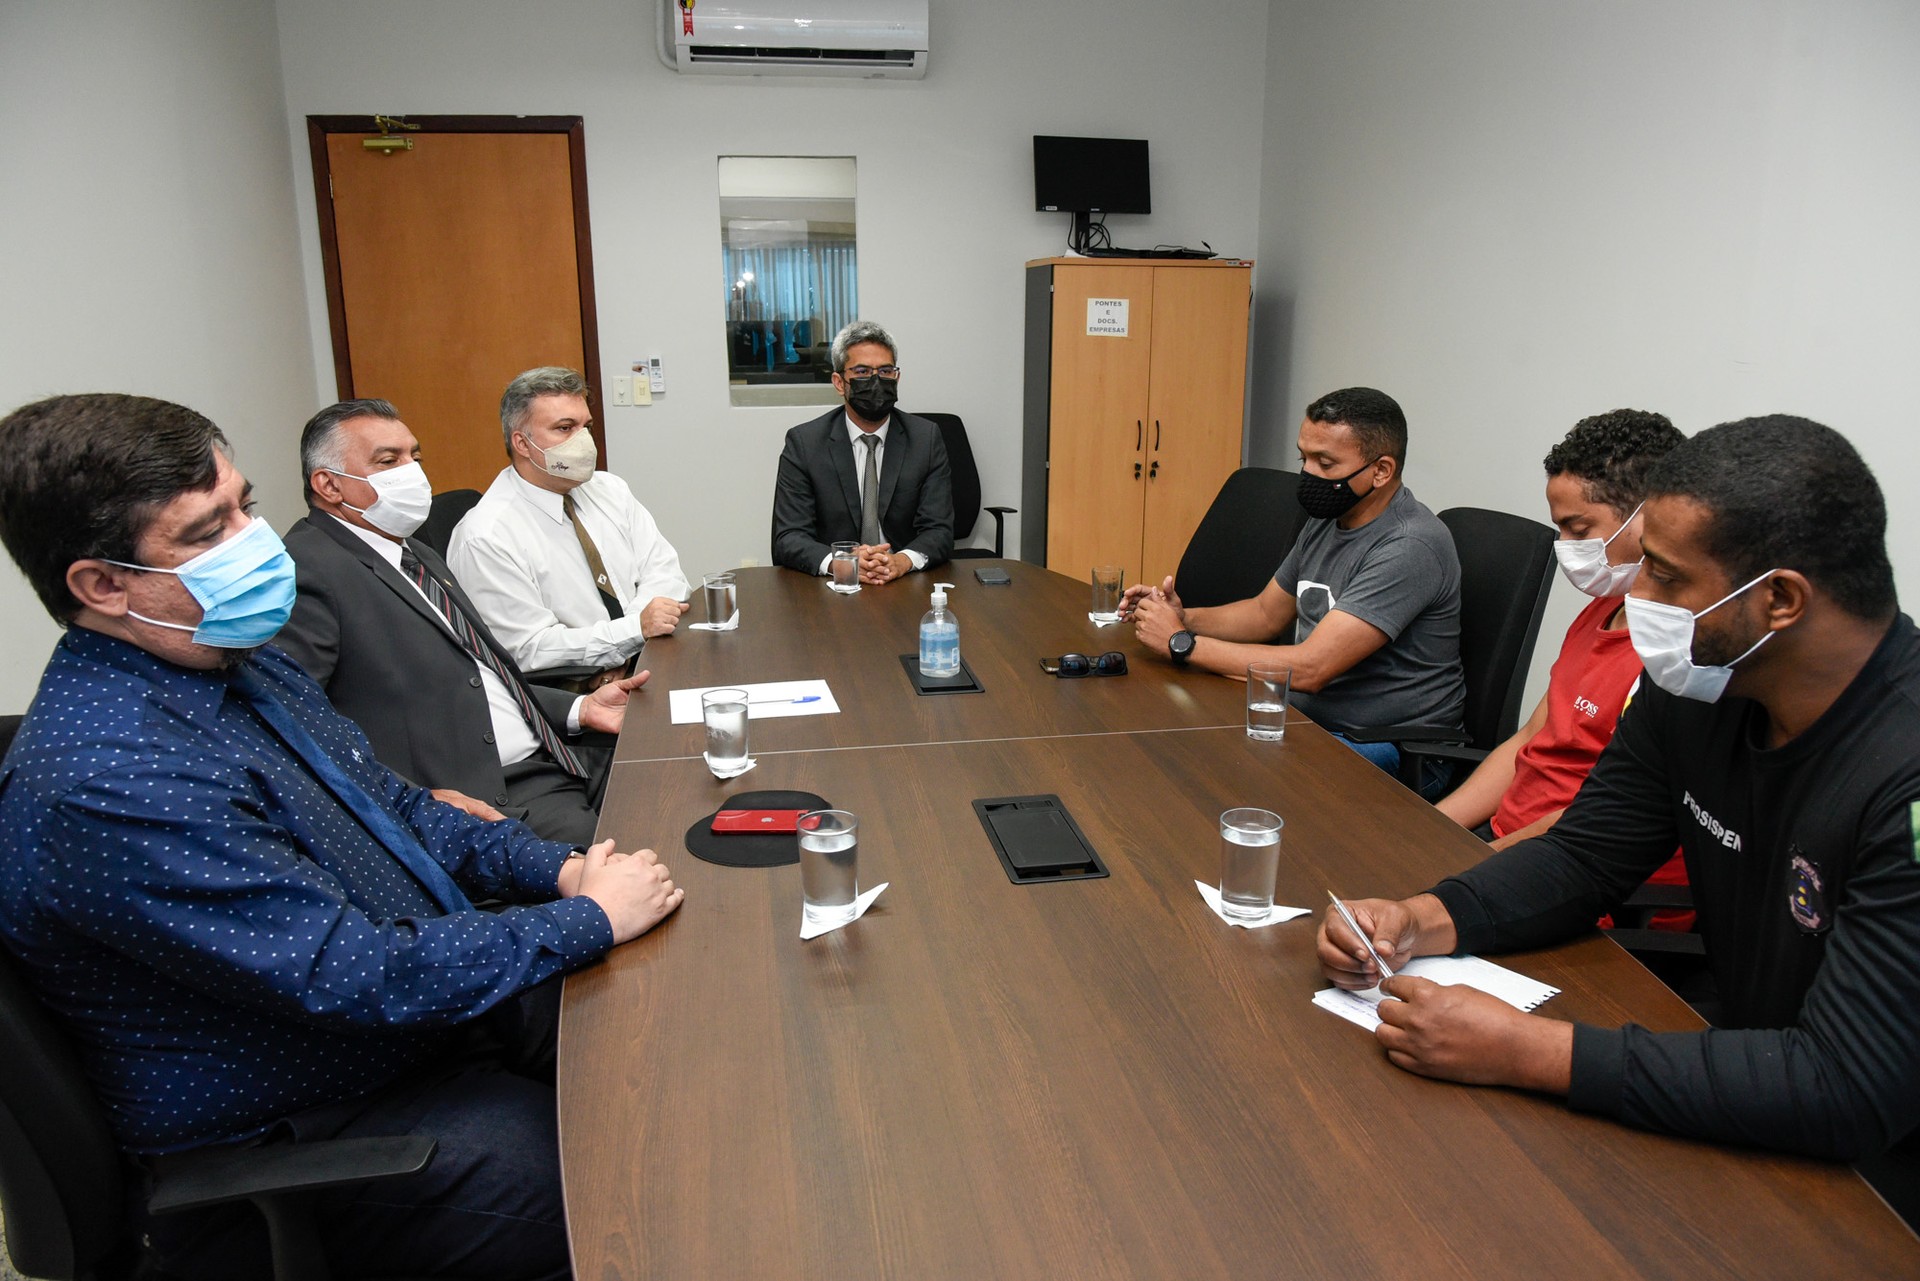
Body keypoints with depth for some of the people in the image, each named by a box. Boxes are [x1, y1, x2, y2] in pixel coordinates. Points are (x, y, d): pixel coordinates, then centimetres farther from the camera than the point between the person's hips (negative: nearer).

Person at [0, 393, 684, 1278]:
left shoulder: (238, 661, 1)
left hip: (425, 994, 9)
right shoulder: (107, 786, -29)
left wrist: (556, 868, -3)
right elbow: (362, 980, -29)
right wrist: (590, 918, -19)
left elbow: (390, 806, 12)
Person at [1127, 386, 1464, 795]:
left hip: (1397, 753, -8)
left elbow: (1309, 668, -28)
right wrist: (1183, 616, -1)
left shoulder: (1410, 547, -23)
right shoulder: (1328, 521, 7)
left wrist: (1181, 643, -22)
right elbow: (1266, 613, 19)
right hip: (1310, 719, 8)